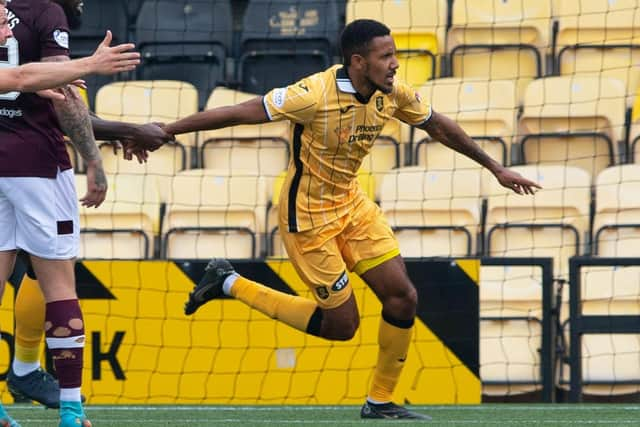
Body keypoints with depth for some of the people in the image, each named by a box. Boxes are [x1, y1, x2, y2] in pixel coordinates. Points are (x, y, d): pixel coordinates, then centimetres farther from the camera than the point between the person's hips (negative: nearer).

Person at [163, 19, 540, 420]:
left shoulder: (393, 93, -9)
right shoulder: (316, 94, -29)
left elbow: (439, 126, 9)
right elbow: (241, 113, -25)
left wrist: (496, 168, 16)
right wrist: (164, 131, -23)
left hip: (351, 202, 7)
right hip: (309, 215, -7)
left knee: (403, 297, -2)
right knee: (342, 323, -2)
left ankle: (380, 402, 17)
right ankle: (230, 284, 11)